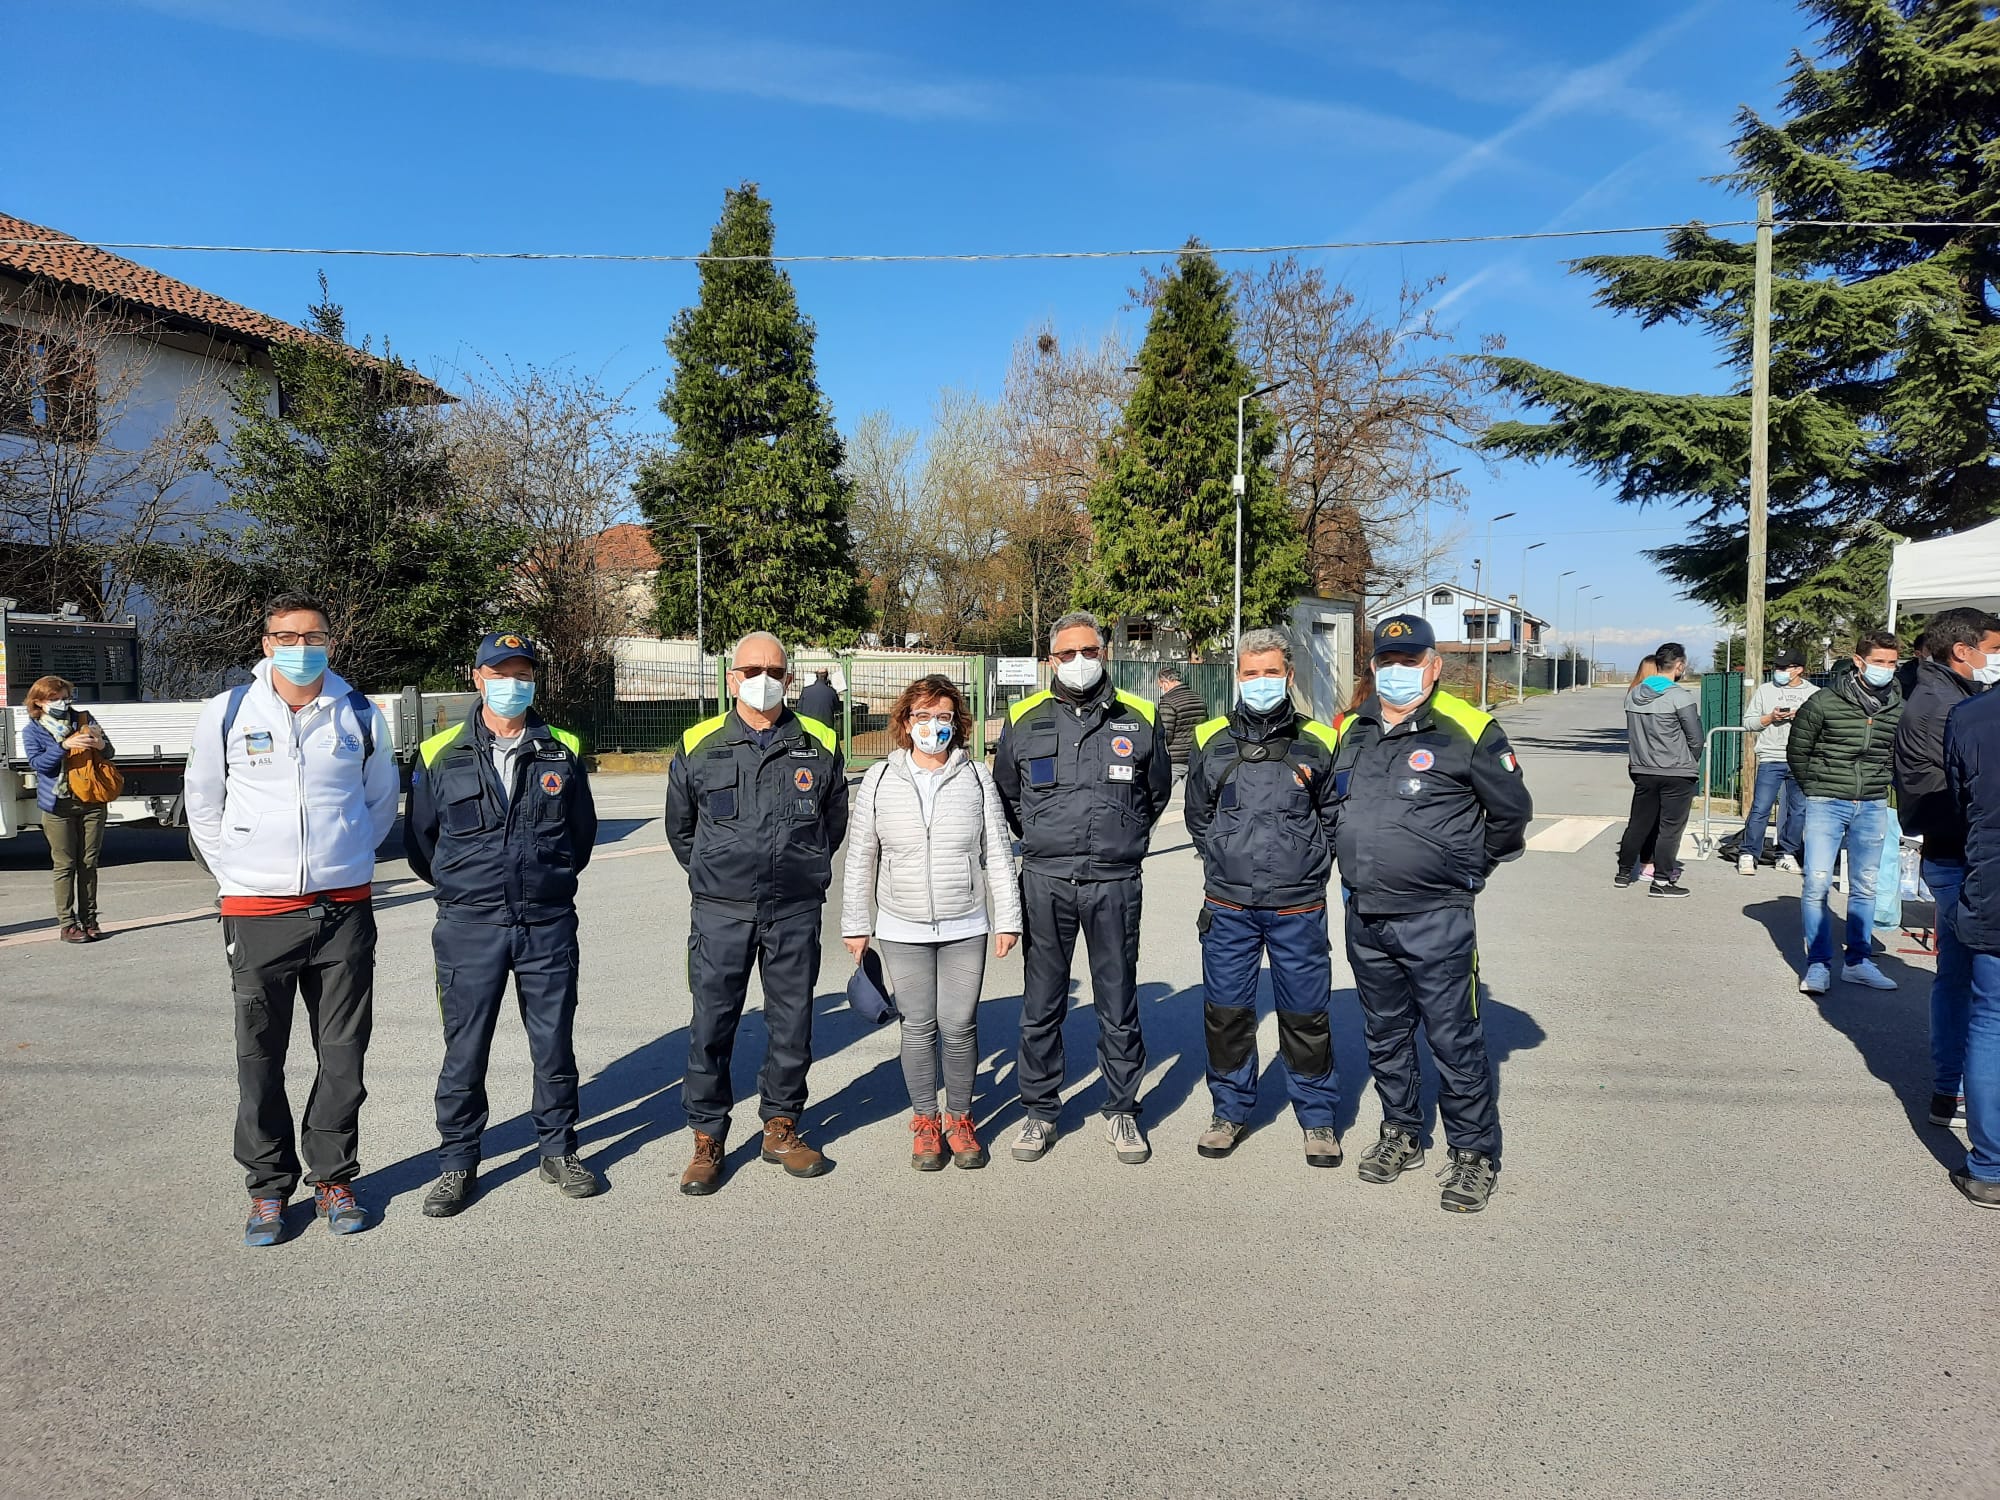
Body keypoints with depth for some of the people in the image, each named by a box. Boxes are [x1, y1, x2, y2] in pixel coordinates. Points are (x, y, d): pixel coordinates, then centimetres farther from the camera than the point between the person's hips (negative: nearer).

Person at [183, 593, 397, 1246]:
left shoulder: (360, 716, 3)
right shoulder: (226, 713, -1)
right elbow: (203, 804, 13)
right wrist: (233, 873, 10)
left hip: (344, 911, 1)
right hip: (258, 914, -1)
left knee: (343, 1054, 8)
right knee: (260, 1057, 6)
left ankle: (333, 1178, 23)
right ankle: (269, 1186, 21)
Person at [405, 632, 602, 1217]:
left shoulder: (563, 751, 5)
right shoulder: (441, 754, 1)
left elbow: (582, 830, 16)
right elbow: (419, 839, 11)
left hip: (548, 924, 1)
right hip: (469, 927, -1)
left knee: (555, 1044, 9)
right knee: (464, 1052, 5)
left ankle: (559, 1151, 25)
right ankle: (457, 1163, 20)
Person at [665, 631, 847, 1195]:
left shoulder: (819, 744, 4)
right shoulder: (699, 746, 2)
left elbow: (834, 822, 17)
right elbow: (680, 827, 15)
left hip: (796, 913, 1)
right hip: (721, 913, -1)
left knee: (792, 1023, 9)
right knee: (711, 1026, 2)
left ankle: (781, 1127, 25)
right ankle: (707, 1139, 16)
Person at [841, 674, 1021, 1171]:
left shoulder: (976, 777, 0)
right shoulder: (879, 779, 1)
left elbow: (998, 853, 4)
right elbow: (859, 858, 6)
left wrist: (1008, 918, 2)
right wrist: (854, 924, 6)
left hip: (965, 929, 0)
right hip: (901, 930, 0)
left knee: (960, 1027, 3)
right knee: (919, 1028, 7)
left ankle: (960, 1119, 23)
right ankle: (925, 1121, 23)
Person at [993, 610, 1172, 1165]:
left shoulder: (1137, 718, 5)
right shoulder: (1024, 720, 4)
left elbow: (1157, 792, 19)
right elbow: (1005, 795, 18)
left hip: (1114, 883, 0)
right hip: (1045, 883, 0)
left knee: (1118, 1004, 8)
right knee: (1041, 1005, 8)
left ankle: (1122, 1110, 23)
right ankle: (1039, 1110, 22)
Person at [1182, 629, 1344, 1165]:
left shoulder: (1316, 743, 0)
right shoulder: (1211, 741, 4)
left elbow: (1336, 817, 11)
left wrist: (1309, 864, 5)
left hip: (1298, 909, -1)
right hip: (1228, 908, 2)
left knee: (1305, 1015, 7)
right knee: (1225, 1012, 9)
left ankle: (1318, 1117, 24)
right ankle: (1230, 1110, 26)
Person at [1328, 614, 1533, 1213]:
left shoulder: (1466, 731, -8)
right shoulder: (1353, 732, 9)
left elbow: (1512, 812, -1)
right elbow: (1334, 807, 24)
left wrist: (1468, 867, 5)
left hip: (1435, 921, -6)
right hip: (1364, 917, 6)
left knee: (1453, 1039, 0)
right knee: (1385, 1036, 17)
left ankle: (1474, 1153, 15)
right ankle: (1401, 1135, 34)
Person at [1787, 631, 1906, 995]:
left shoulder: (1899, 708, 1)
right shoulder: (1824, 703, -8)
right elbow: (1797, 751, 2)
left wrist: (1878, 786, 7)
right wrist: (1817, 789, 4)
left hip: (1873, 808, 3)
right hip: (1827, 805, -3)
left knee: (1865, 888, 10)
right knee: (1817, 884, -8)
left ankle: (1858, 962, 21)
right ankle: (1818, 964, 1)